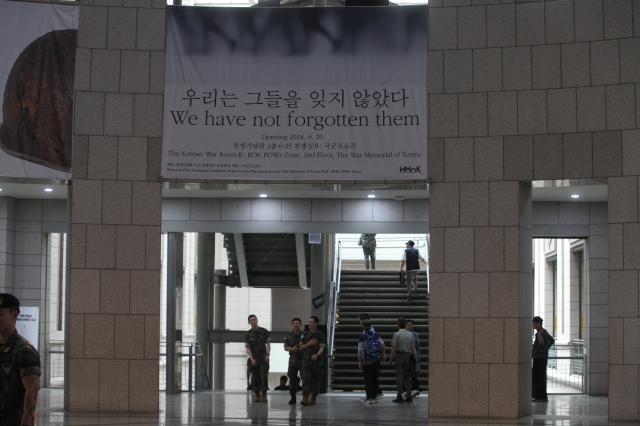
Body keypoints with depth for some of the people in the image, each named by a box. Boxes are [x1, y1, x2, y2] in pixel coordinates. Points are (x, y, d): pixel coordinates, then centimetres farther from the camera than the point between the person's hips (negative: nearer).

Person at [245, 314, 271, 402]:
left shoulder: (264, 331, 4)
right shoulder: (248, 334, 4)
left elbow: (268, 343, 3)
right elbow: (247, 348, 0)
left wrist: (267, 354, -10)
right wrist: (251, 359, -11)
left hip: (263, 358, -1)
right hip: (254, 358, 1)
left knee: (264, 376, -9)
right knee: (255, 378, 1)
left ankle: (264, 395, -8)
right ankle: (257, 395, 7)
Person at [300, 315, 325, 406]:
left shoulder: (320, 335, 3)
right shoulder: (305, 334, 12)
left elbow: (322, 347, -7)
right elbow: (301, 347, 13)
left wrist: (317, 355, -26)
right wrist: (309, 344, -6)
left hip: (317, 360, -1)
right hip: (307, 359, 1)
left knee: (316, 380, 2)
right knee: (306, 378, -13)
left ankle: (313, 398, 13)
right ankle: (305, 398, -21)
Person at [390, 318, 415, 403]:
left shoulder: (396, 334, -8)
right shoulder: (410, 334, 5)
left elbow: (393, 348, -10)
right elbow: (413, 348, 5)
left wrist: (392, 357, 0)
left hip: (399, 355, -4)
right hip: (408, 356, 4)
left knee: (399, 377, -2)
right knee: (407, 377, 10)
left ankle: (400, 397, -4)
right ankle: (408, 396, 8)